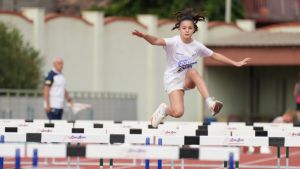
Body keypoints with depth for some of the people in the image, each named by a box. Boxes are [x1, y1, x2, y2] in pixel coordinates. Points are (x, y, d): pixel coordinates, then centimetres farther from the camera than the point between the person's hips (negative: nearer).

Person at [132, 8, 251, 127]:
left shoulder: (197, 46, -3)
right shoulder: (174, 42, -17)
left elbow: (214, 55, 12)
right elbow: (156, 41, -35)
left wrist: (236, 63, 14)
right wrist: (144, 36, -56)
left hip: (188, 80, 3)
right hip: (173, 81, -3)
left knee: (193, 71, -33)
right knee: (178, 112, -22)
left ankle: (210, 103, -35)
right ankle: (164, 110, 14)